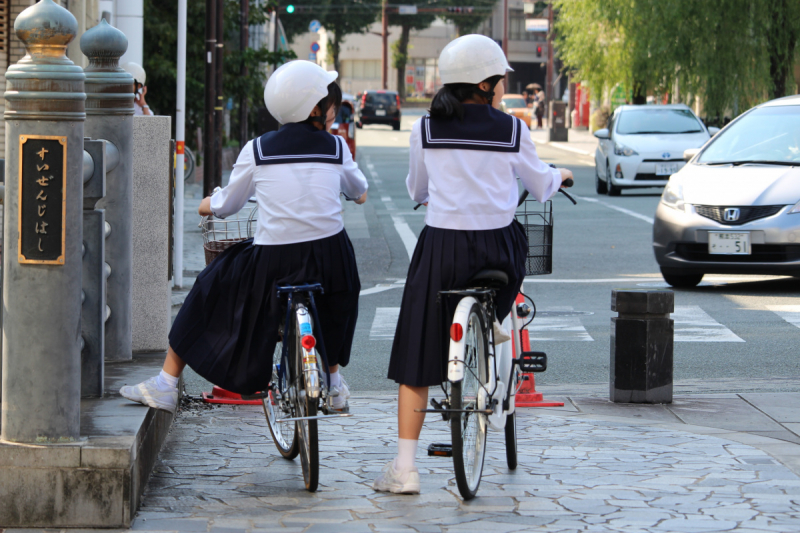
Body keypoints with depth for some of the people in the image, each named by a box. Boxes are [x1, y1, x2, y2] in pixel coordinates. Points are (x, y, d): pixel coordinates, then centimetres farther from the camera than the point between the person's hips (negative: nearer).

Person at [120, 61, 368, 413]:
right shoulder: (336, 148, 5)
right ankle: (334, 385, 41)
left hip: (271, 263, -1)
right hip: (327, 259, 1)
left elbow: (226, 205, 12)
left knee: (210, 291, 20)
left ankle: (165, 386, 20)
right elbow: (360, 193, 24)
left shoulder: (256, 150, 2)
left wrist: (208, 205, 36)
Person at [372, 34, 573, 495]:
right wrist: (560, 176, 38)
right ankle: (496, 317, 32)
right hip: (496, 250, 0)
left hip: (439, 251, 0)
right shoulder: (513, 130, -1)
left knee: (417, 361, 4)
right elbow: (541, 186, 14)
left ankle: (405, 469, -3)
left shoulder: (426, 130, 1)